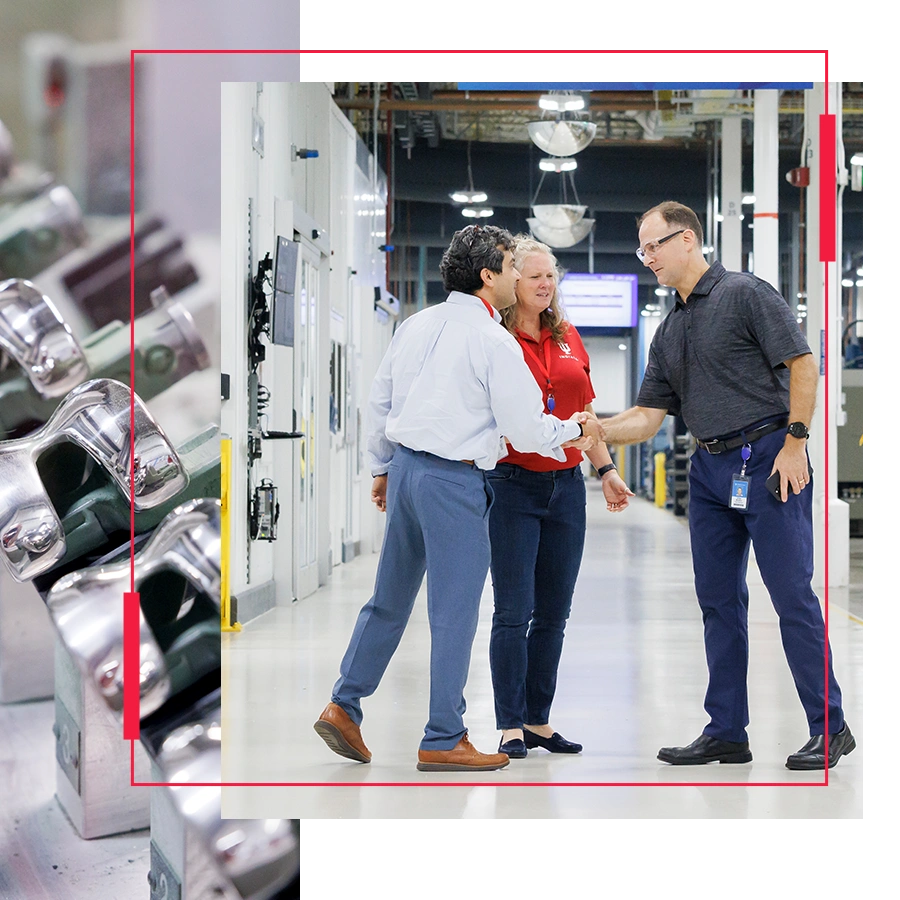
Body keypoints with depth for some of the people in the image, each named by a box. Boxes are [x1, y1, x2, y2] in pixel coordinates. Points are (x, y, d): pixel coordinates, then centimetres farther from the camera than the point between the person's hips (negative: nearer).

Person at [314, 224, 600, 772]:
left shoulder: (417, 326, 9)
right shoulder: (494, 341, -12)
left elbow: (379, 400, 16)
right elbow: (525, 427, -10)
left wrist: (383, 467, 26)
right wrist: (573, 432, 7)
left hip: (406, 466, 8)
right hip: (454, 480, -8)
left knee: (389, 598, 17)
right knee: (454, 612, 0)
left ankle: (344, 706, 19)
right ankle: (443, 741, 6)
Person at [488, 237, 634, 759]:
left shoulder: (568, 338, 11)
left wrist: (606, 469, 15)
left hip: (566, 485, 6)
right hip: (513, 483, -6)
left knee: (554, 613, 9)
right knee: (514, 612, -6)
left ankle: (539, 721, 18)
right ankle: (512, 728, 1)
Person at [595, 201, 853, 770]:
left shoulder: (745, 294, -5)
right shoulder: (669, 332, 17)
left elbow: (803, 365, -10)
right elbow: (649, 415, 15)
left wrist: (795, 442, -14)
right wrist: (595, 429, 0)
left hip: (768, 460, -8)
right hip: (710, 469, 8)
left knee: (792, 594, -7)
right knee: (719, 600, 8)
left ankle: (830, 728, -1)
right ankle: (727, 733, 14)